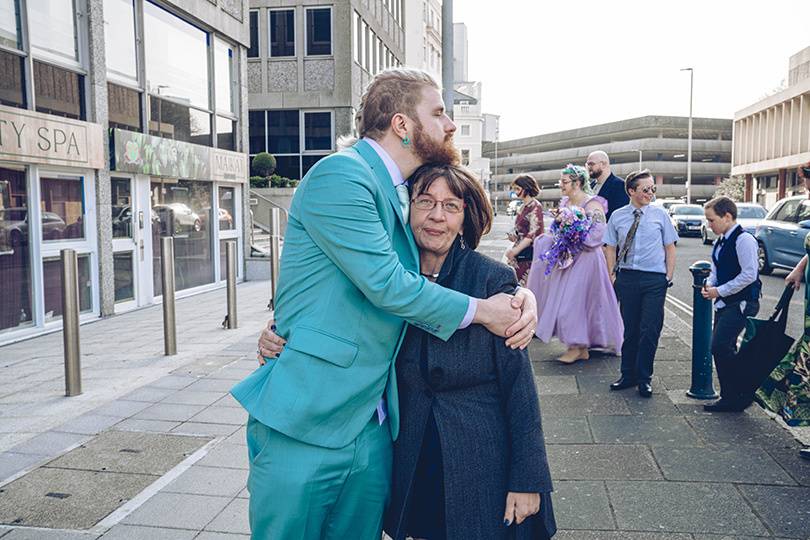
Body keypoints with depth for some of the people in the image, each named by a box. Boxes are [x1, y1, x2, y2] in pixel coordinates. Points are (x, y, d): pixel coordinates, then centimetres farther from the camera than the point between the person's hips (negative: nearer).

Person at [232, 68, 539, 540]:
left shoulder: (402, 197, 13)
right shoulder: (340, 174, -14)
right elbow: (386, 284, -20)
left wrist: (520, 294, -1)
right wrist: (481, 311, -8)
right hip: (304, 428, -8)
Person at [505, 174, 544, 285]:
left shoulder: (535, 206, -11)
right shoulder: (524, 206, 14)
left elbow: (533, 234, -18)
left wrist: (516, 250, -22)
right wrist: (514, 235, 6)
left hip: (528, 253, -8)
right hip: (519, 251, 8)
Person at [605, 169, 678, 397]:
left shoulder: (660, 214, 3)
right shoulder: (617, 216, 5)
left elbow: (670, 248, 6)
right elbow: (611, 248, 10)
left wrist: (668, 277, 0)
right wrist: (613, 276, 3)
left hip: (655, 278, -1)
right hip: (627, 277, 1)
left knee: (650, 330, -2)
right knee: (629, 329, 8)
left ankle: (644, 378, 12)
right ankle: (628, 375, 22)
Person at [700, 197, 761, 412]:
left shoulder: (744, 240, -14)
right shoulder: (720, 242, 14)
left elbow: (749, 274, -20)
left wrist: (719, 291, -16)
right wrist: (709, 285, 2)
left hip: (741, 303, -9)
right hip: (724, 303, 9)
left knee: (720, 346, -15)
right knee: (723, 349, 11)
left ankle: (740, 395, -2)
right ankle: (730, 397, 22)